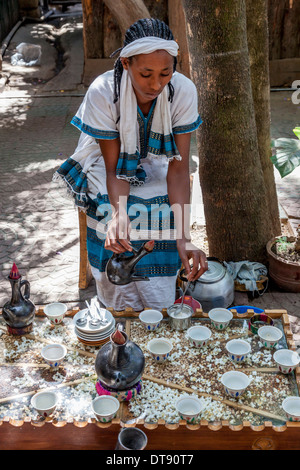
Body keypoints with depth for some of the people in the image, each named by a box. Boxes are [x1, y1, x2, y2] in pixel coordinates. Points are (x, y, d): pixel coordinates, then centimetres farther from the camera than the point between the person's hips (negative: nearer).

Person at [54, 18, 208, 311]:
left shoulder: (183, 91, -23)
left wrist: (184, 238, -35)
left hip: (157, 163, 1)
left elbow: (179, 167, -23)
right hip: (113, 163, -1)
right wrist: (119, 213, -44)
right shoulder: (102, 92, -26)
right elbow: (114, 167, -22)